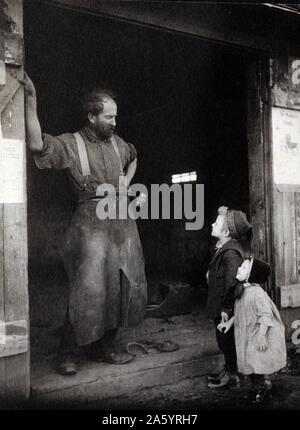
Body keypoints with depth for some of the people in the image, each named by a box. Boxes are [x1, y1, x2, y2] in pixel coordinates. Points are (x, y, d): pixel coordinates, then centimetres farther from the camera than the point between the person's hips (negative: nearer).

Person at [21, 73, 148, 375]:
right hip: (91, 222, -6)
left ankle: (103, 347, 24)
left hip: (122, 219, 7)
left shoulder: (117, 143, 11)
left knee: (125, 285, 9)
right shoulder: (70, 144, -7)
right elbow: (37, 144, -27)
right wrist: (31, 100, -34)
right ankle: (67, 353, 9)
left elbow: (133, 158, 34)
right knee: (88, 289, -10)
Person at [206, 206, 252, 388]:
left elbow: (232, 282, -27)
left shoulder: (230, 253, -25)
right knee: (224, 340, 21)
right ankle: (228, 370, 36)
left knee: (226, 340, 6)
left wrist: (226, 308, -23)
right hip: (221, 306, 9)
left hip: (226, 308, -9)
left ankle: (232, 375, 22)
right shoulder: (225, 248, 6)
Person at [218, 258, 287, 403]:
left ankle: (265, 387, 21)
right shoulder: (242, 290, 5)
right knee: (248, 362, 14)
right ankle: (256, 388, 31)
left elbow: (265, 315, -24)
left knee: (260, 363, -2)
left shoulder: (257, 293, -23)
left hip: (259, 336, -8)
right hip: (247, 336, 9)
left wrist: (261, 335, -26)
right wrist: (229, 322, 16)